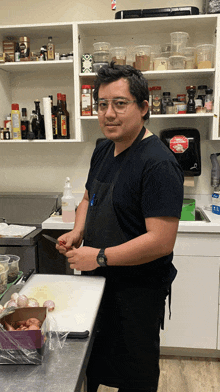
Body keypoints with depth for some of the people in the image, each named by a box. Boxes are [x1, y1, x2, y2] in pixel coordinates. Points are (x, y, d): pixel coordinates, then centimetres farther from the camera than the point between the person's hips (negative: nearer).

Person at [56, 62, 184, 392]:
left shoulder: (158, 164, -24)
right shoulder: (103, 150, 3)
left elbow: (162, 241, -28)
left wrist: (100, 256, -23)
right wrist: (78, 232, -2)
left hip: (138, 291, -7)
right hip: (97, 279, 8)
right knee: (92, 360, 28)